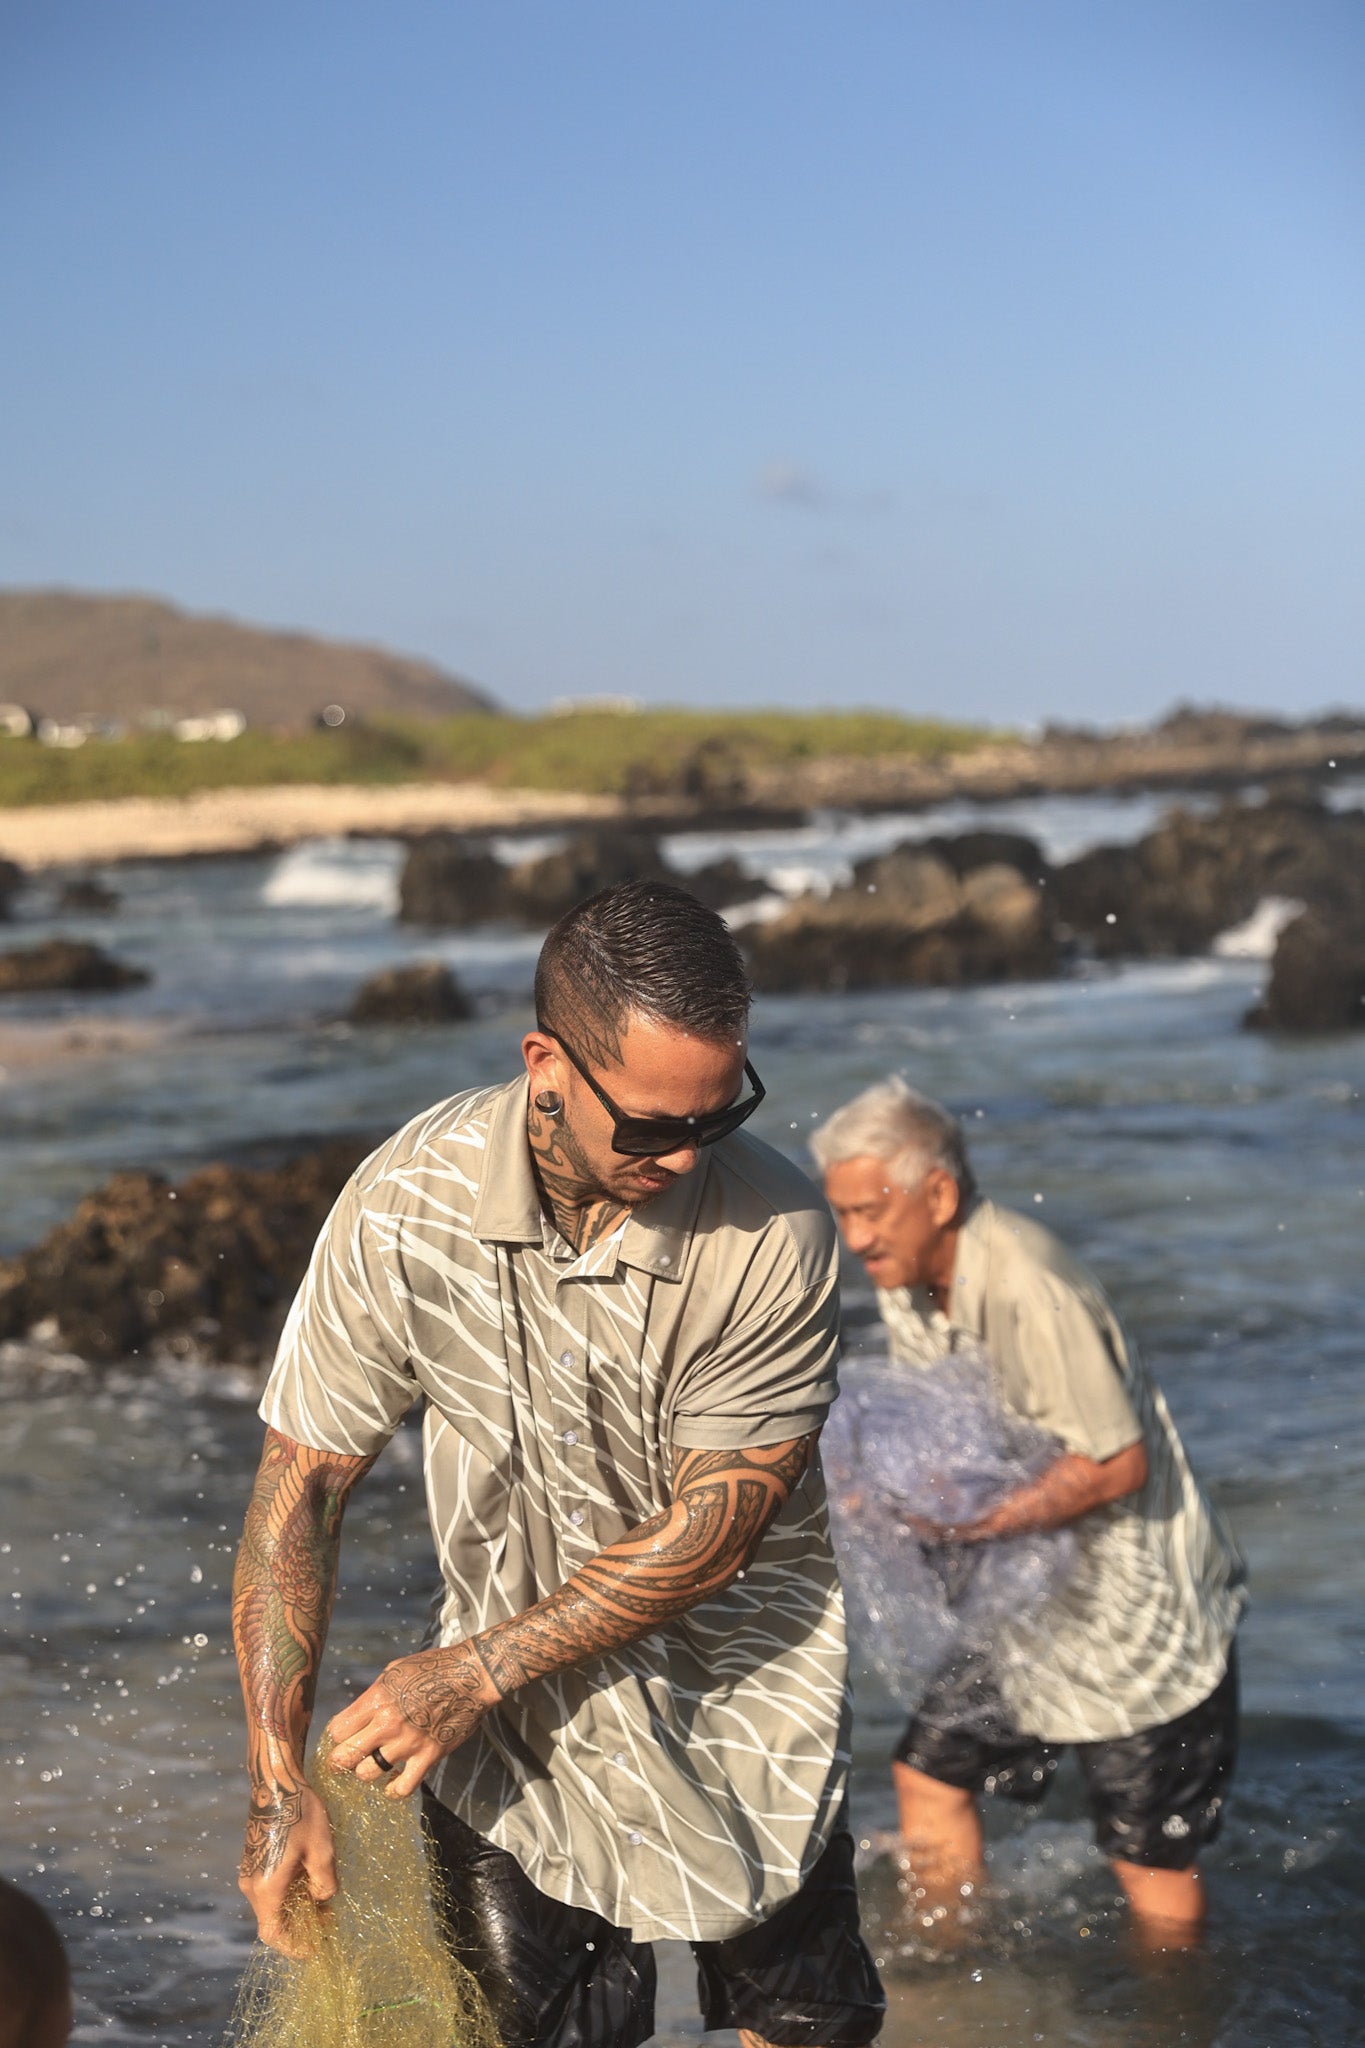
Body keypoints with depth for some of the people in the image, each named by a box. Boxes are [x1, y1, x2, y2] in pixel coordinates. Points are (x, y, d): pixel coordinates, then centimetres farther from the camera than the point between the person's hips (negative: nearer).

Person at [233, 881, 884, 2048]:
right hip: (510, 1724, 1)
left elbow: (708, 1533, -19)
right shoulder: (408, 1207, -20)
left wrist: (477, 1671, -18)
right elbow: (303, 1482, -10)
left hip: (738, 1689, -1)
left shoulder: (774, 1237, -25)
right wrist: (279, 1783, -12)